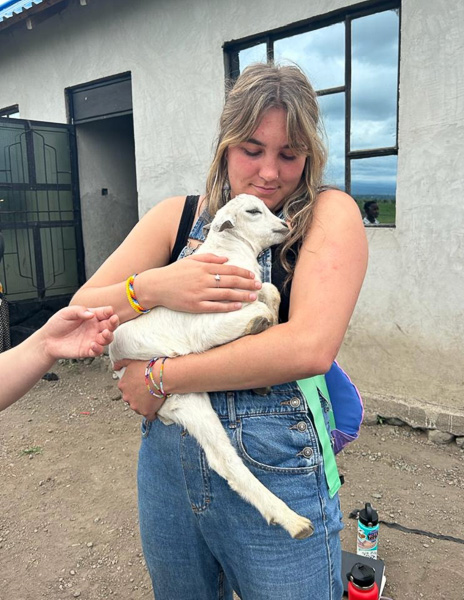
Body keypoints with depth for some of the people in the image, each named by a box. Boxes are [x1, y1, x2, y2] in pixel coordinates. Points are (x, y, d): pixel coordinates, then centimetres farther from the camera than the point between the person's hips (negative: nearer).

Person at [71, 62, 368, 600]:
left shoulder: (330, 214, -7)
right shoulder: (177, 216, 4)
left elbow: (310, 346, -23)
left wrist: (161, 377, -17)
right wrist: (151, 287, -21)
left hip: (276, 470, -3)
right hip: (167, 460, 4)